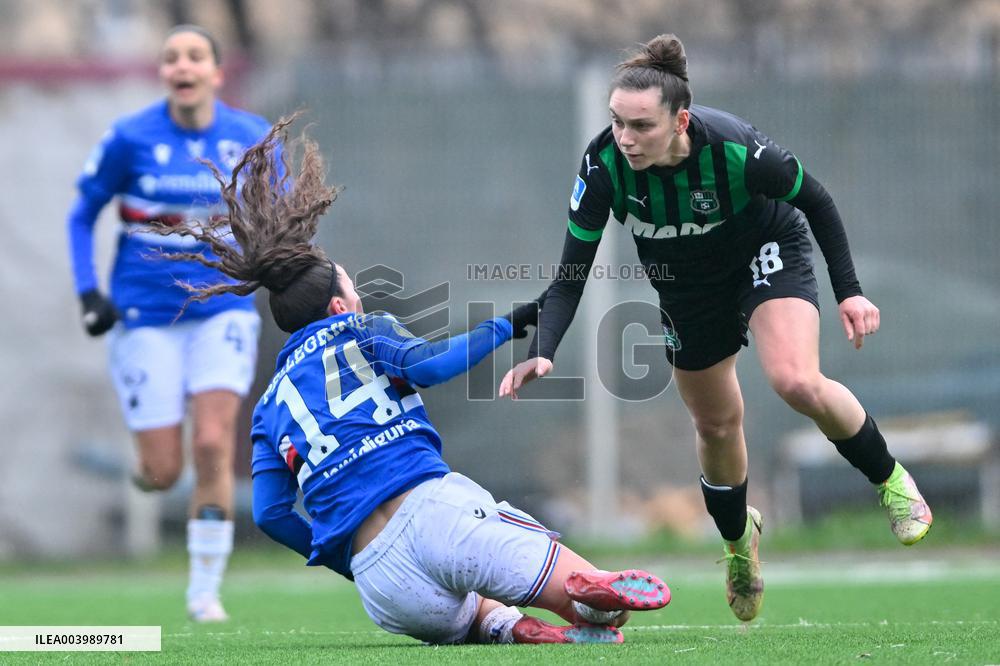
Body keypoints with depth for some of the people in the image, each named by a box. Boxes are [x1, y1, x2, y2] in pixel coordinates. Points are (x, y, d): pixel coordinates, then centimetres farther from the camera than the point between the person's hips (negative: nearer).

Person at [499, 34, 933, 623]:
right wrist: (542, 353, -38)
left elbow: (816, 200, -17)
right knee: (716, 424, 13)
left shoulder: (736, 149, -37)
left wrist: (849, 291, -18)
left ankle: (890, 479, 0)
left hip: (769, 254, -3)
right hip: (687, 284, 3)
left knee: (798, 382, -27)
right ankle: (737, 538, 43)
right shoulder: (604, 164, -30)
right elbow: (572, 275, -23)